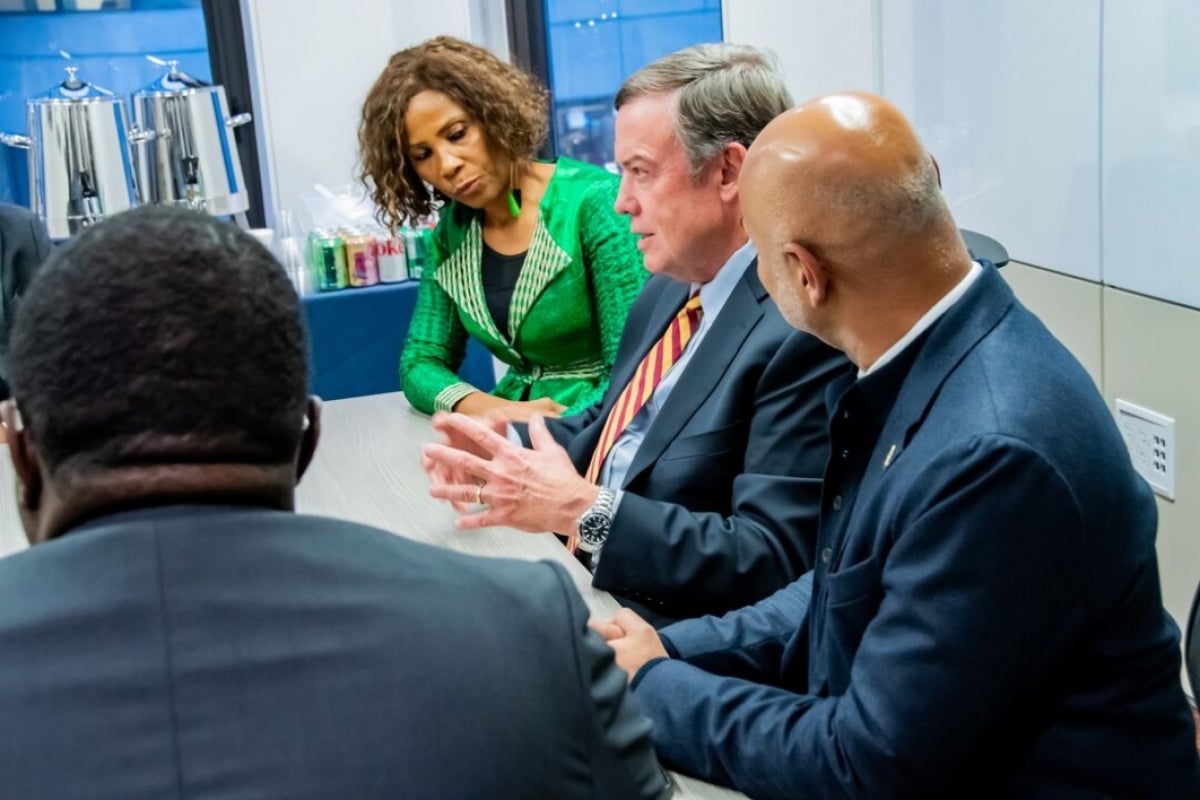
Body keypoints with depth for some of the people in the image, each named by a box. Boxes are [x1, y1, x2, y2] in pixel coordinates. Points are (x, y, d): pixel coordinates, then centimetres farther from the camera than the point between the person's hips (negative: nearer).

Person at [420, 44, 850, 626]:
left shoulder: (809, 329, -19)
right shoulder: (671, 288, 9)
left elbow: (770, 565, -22)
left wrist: (581, 509, -25)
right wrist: (506, 452, 0)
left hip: (671, 645, -8)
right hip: (580, 589, 8)